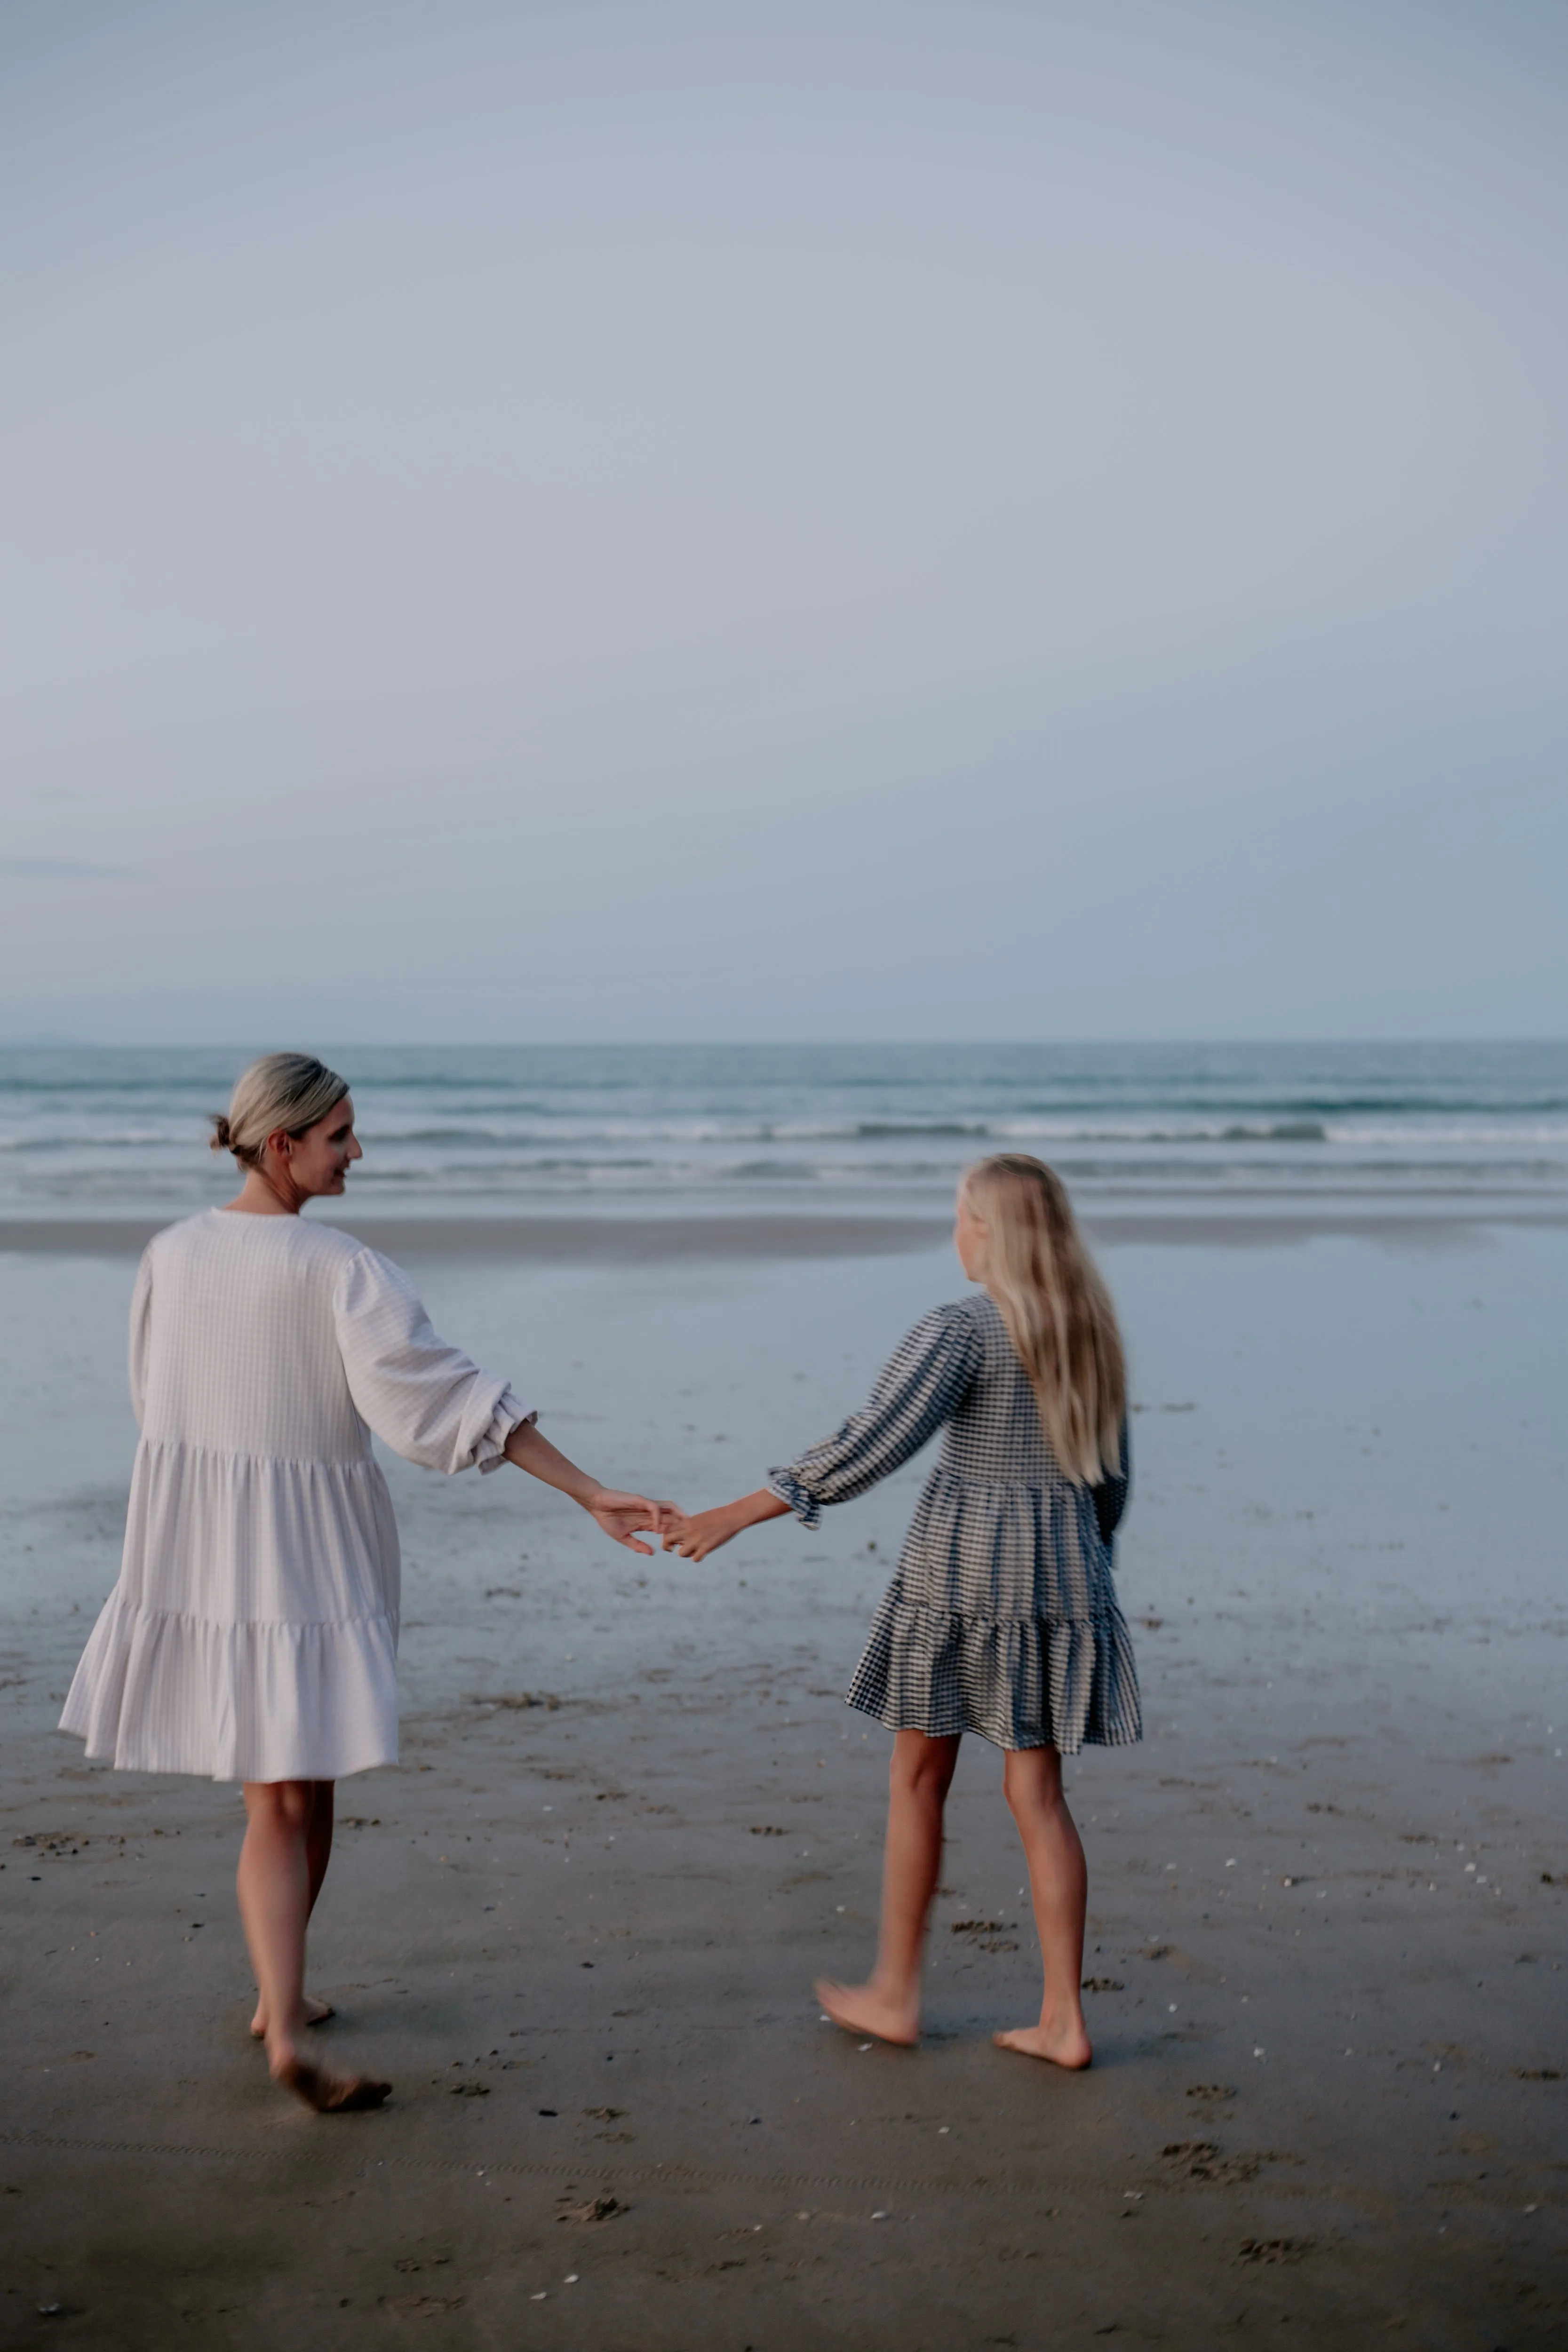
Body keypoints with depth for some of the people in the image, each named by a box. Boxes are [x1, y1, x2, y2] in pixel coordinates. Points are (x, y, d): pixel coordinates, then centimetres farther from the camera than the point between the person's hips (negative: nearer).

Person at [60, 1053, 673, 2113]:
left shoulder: (171, 1253, 1)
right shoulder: (340, 1267, -16)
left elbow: (155, 1399, 12)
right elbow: (443, 1393, -20)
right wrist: (592, 1494, -19)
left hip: (196, 1558, 5)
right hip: (308, 1549, -5)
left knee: (282, 1797, 11)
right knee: (302, 1794, 12)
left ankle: (285, 2009, 5)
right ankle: (283, 2002, 23)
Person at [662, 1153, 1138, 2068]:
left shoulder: (961, 1328, -13)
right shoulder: (1092, 1329, 8)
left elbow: (871, 1446, -19)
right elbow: (1111, 1475, 14)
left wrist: (741, 1512, -16)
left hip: (962, 1561, -6)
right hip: (1062, 1569, 6)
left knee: (920, 1778, 9)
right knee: (1038, 1793, 9)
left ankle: (896, 1992, 20)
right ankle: (1064, 2018, 9)